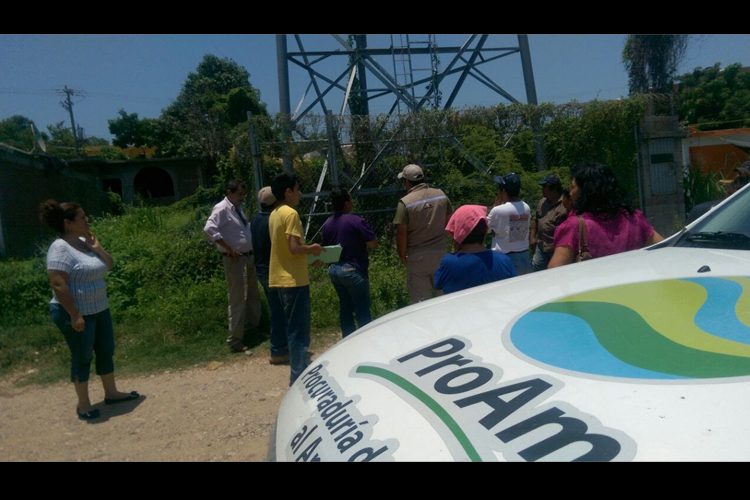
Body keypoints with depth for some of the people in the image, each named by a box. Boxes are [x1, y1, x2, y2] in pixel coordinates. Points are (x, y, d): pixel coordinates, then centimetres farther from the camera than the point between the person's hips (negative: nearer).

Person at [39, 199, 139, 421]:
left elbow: (108, 265, 12)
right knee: (82, 357, 3)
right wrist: (75, 314, -24)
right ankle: (83, 404, 17)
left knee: (106, 351, 15)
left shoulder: (84, 242, 7)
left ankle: (111, 393, 29)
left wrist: (97, 247, -4)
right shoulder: (60, 248, -19)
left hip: (99, 309, 9)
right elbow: (58, 284, -24)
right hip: (77, 313, -9)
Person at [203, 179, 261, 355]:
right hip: (234, 259, -9)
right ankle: (235, 340, 2)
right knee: (237, 299, -6)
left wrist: (252, 248, 12)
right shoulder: (222, 208, -14)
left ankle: (253, 327, 38)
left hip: (248, 256, 9)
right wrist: (228, 248, -26)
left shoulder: (238, 208, 13)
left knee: (253, 295, 20)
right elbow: (209, 229, -27)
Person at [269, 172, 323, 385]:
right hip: (294, 279, -10)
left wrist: (307, 253, 14)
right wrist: (312, 249, -6)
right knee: (299, 330, -3)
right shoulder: (291, 214, -15)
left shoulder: (274, 214, 14)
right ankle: (299, 377, 2)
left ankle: (300, 371, 27)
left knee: (294, 328, 17)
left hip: (280, 278, 10)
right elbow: (294, 248, -23)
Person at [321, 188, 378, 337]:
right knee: (362, 311, -1)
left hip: (333, 269, 7)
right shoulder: (356, 221, -15)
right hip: (352, 269, -7)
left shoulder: (327, 224, 6)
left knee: (345, 308, 15)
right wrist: (361, 244, 3)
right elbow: (373, 243, -16)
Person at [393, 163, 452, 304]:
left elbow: (401, 233, -13)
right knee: (442, 294, 17)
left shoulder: (405, 202, -15)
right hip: (440, 253, 4)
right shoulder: (441, 195, 0)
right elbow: (449, 222, 8)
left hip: (417, 256, -4)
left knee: (419, 299, 5)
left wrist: (402, 255, 1)